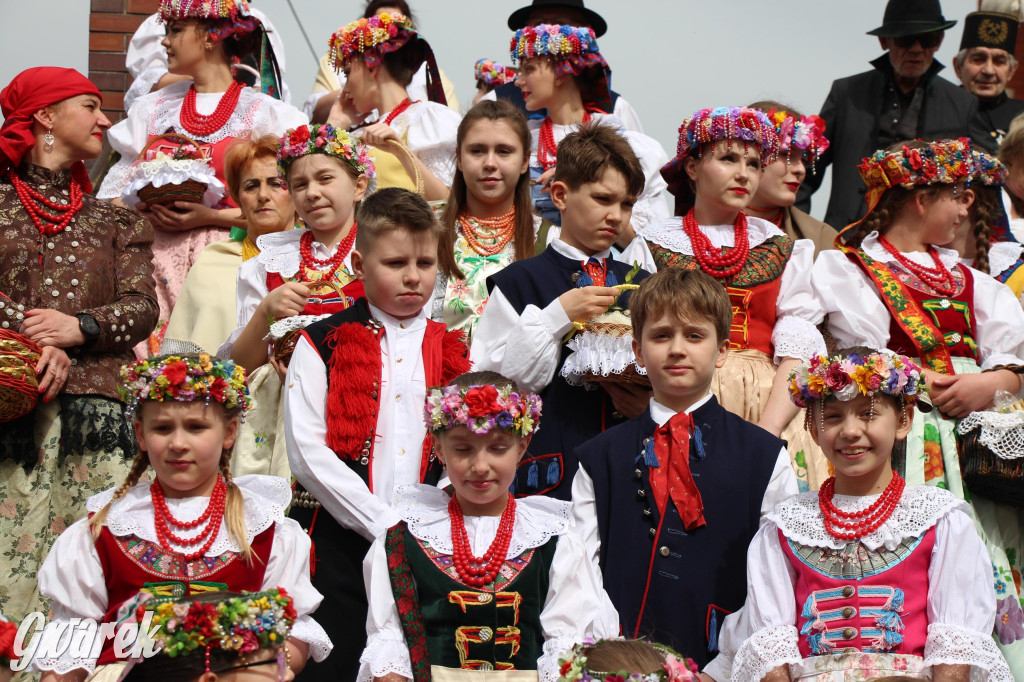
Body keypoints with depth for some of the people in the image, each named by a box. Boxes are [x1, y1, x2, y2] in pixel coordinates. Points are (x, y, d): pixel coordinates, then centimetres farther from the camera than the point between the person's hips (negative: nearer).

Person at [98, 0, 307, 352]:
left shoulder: (264, 111, 4)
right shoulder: (153, 108, 18)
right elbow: (115, 191, 14)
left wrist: (211, 216, -12)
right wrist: (148, 209, -7)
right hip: (159, 254, 4)